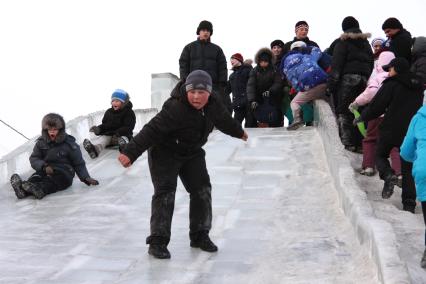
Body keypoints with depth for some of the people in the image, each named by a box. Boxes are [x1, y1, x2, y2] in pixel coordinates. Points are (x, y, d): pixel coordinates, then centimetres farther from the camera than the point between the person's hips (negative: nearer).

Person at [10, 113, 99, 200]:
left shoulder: (69, 144, 2)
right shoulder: (41, 143, 9)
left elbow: (79, 164, 4)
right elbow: (33, 158, 2)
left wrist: (86, 178, -10)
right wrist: (44, 167, -19)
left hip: (64, 174, -3)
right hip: (46, 172, 3)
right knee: (36, 177, -30)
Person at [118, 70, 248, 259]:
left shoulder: (212, 105, -10)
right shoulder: (175, 108, -33)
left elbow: (224, 120, 13)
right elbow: (152, 130, -36)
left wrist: (239, 132, 32)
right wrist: (130, 153, -41)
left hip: (192, 153, 7)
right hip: (164, 153, -7)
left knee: (202, 190, 3)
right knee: (165, 192, -14)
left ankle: (200, 236, 15)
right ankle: (157, 241, -10)